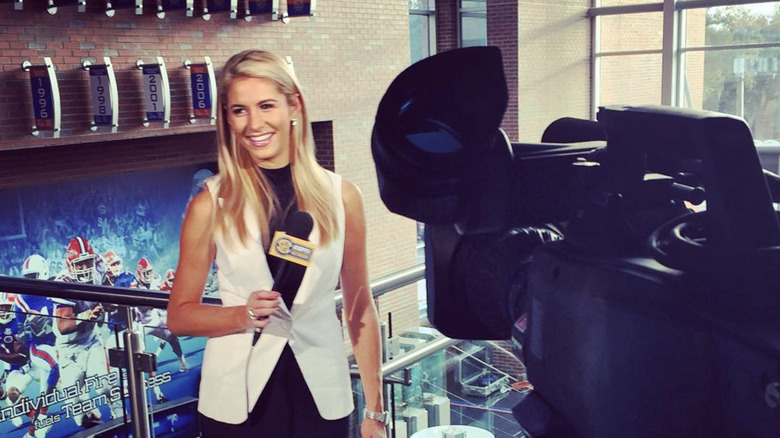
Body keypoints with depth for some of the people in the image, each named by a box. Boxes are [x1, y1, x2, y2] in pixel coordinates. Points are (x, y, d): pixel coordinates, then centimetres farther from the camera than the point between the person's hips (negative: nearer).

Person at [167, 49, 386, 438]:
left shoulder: (340, 197, -4)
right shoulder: (211, 206, -7)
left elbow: (360, 308, 2)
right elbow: (178, 315, 0)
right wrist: (242, 316, -19)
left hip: (322, 396, 1)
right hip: (238, 399, -1)